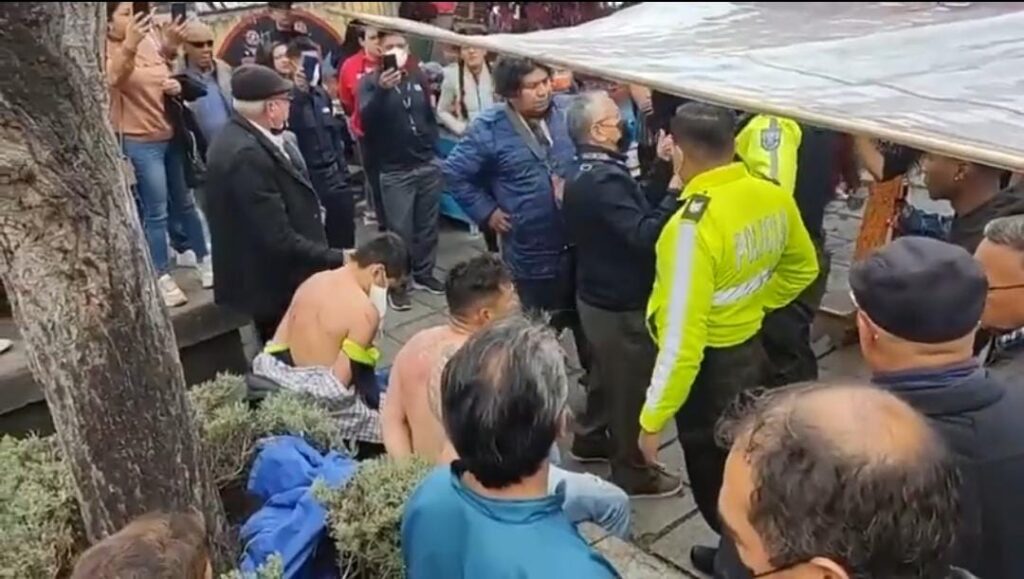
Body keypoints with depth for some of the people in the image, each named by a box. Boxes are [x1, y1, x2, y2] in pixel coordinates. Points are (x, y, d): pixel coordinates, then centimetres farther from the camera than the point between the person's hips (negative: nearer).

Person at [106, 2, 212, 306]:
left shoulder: (151, 42, 8)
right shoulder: (105, 50, -9)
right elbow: (113, 78, -32)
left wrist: (176, 87, -4)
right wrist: (129, 45, -50)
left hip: (170, 136, 6)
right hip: (139, 143, -6)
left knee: (185, 204, 15)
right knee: (156, 212, -5)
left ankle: (204, 261, 28)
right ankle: (163, 279, 3)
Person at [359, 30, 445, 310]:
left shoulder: (417, 77, 7)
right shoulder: (370, 81, -6)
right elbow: (366, 121, -22)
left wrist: (433, 148, 12)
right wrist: (381, 90, -36)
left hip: (428, 166, 4)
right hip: (395, 172, -4)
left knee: (427, 225, 12)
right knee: (400, 230, 0)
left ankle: (424, 273, 27)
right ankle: (397, 283, 13)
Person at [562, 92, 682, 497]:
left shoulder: (583, 174, 5)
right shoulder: (605, 179, -28)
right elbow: (643, 237, -35)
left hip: (597, 293, 10)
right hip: (621, 302, -10)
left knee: (606, 371, 27)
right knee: (631, 383, 6)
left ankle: (590, 437, 46)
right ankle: (632, 471, 22)